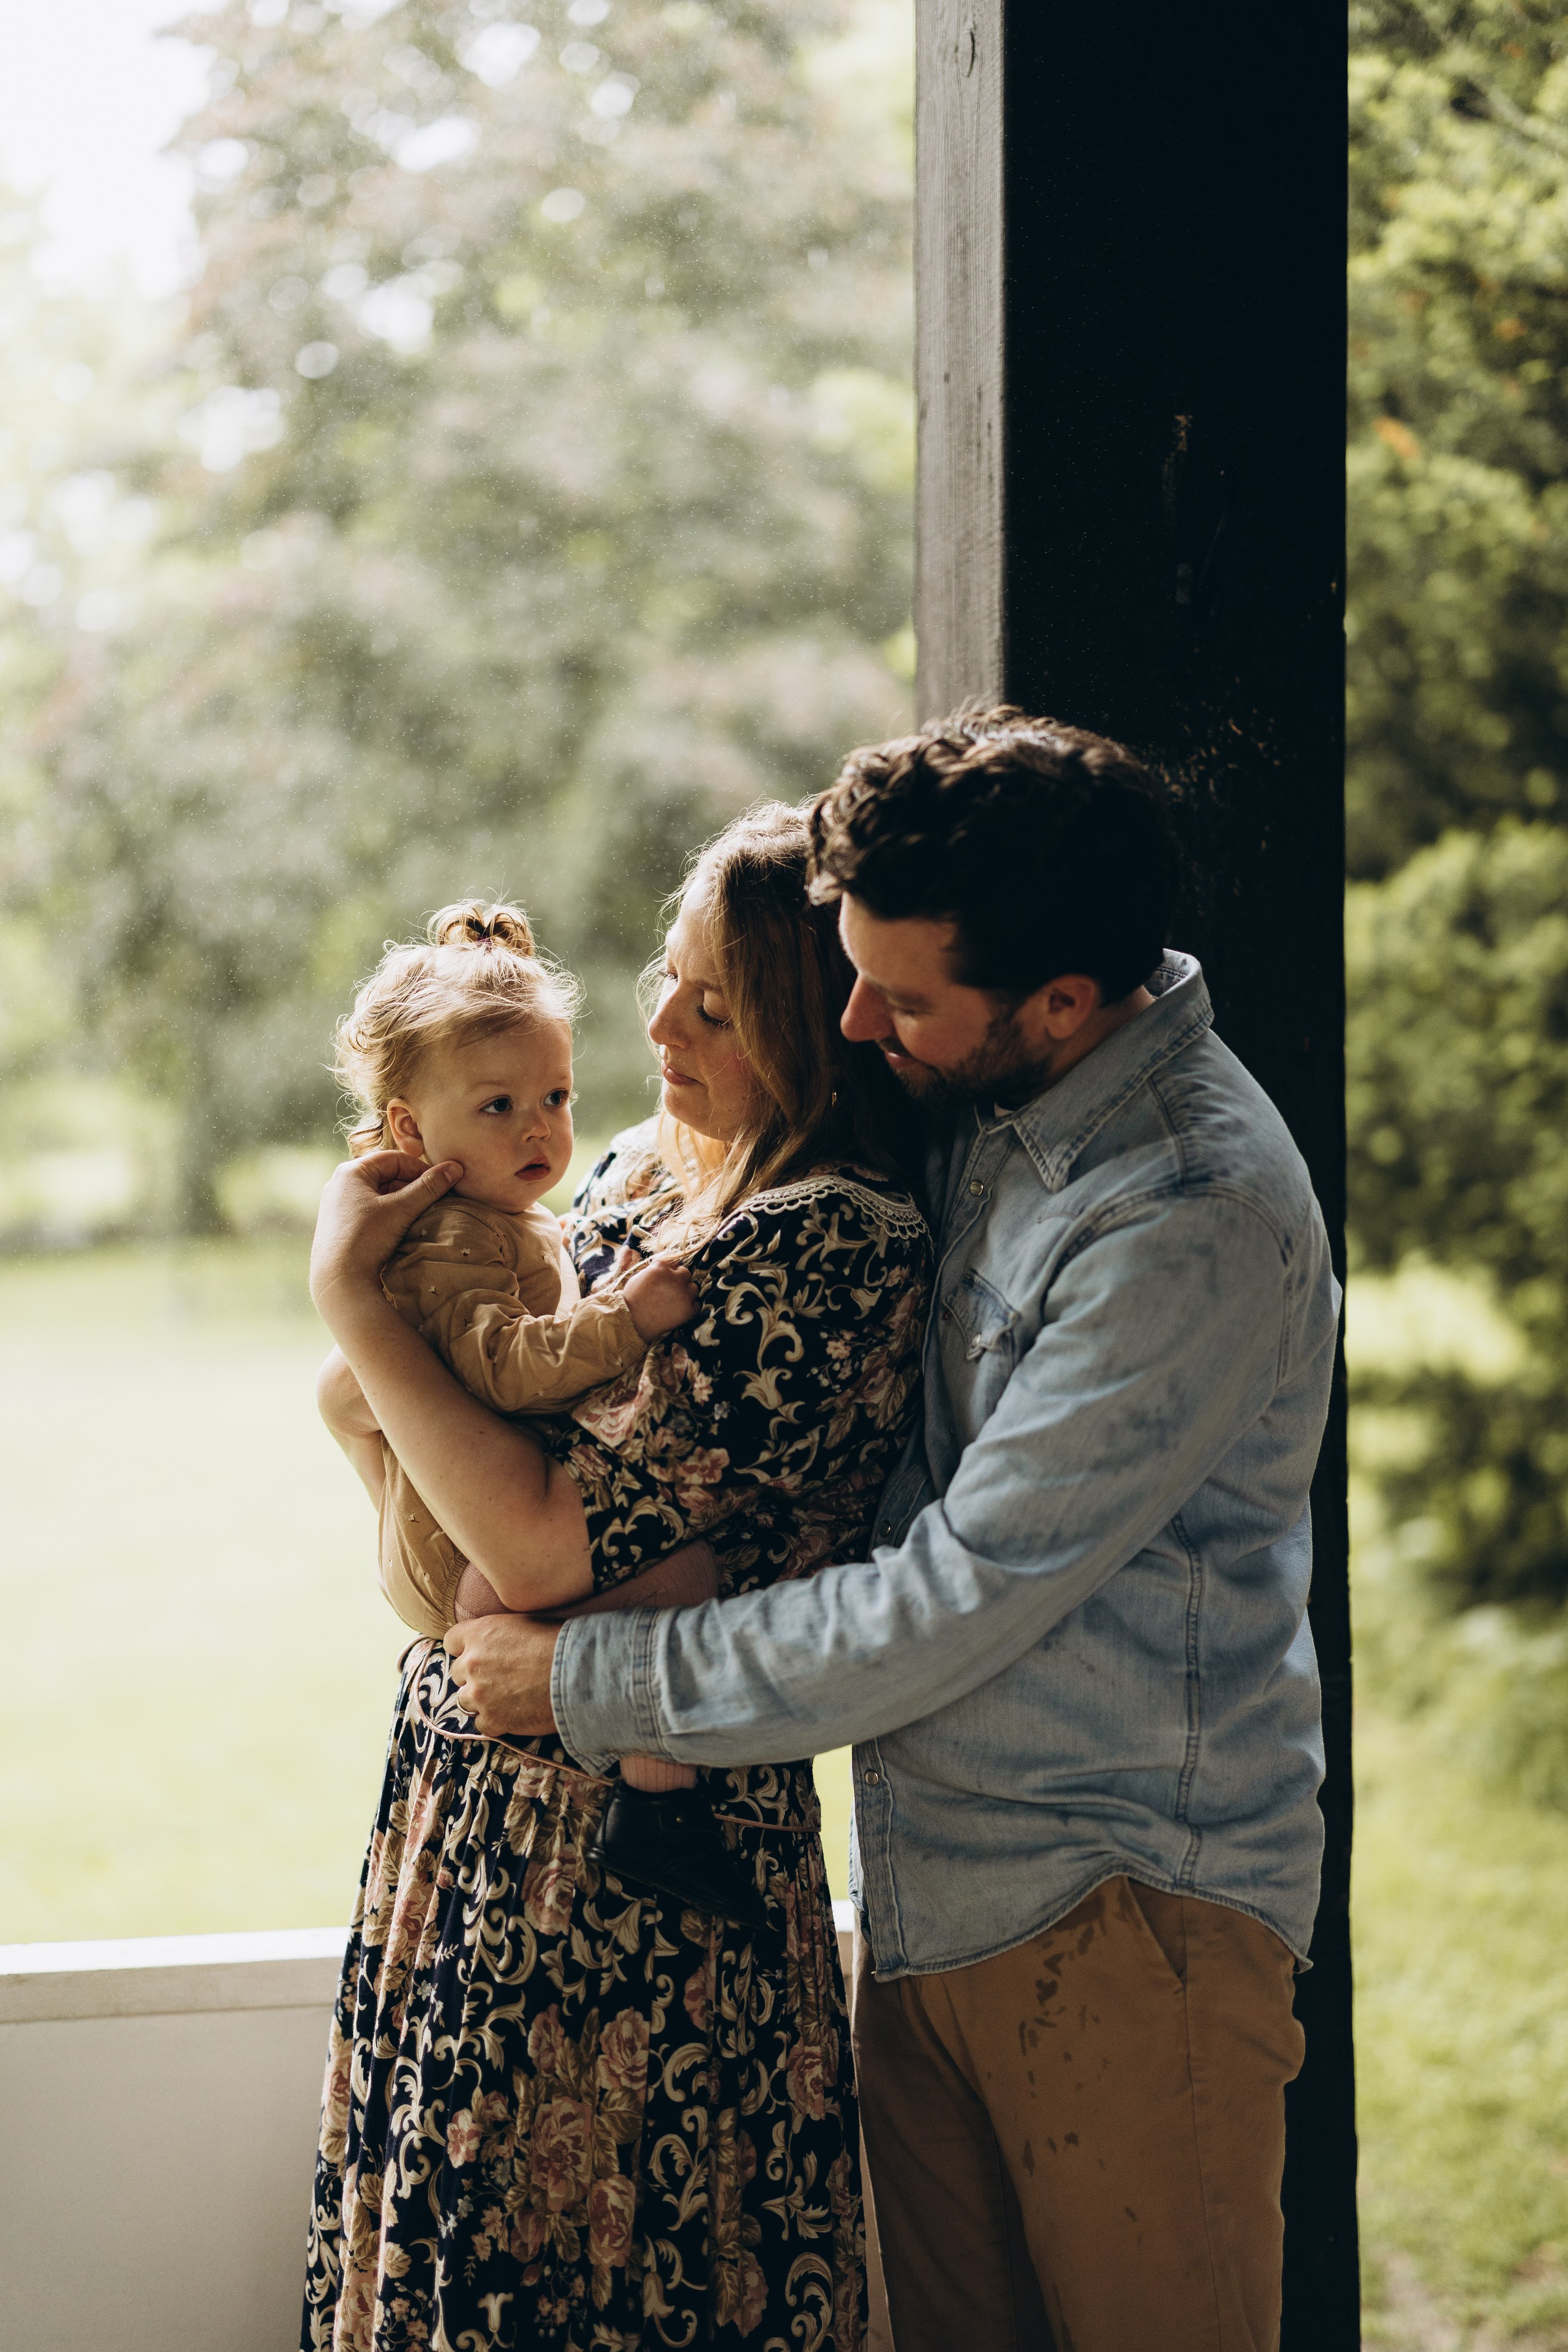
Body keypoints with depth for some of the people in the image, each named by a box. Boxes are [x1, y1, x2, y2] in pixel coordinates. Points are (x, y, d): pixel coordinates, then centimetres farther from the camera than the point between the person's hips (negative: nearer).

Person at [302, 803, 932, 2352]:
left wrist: (351, 1293, -13)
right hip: (468, 1784, 8)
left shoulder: (840, 1248, -19)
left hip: (627, 1857, -8)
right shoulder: (639, 1172, 9)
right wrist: (376, 1399, -2)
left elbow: (549, 1539, -23)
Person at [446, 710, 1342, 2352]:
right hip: (924, 1892, 8)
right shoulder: (980, 1108, 5)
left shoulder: (1195, 1217, -23)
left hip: (1129, 1913, -8)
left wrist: (588, 1681, -13)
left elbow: (955, 1604, -22)